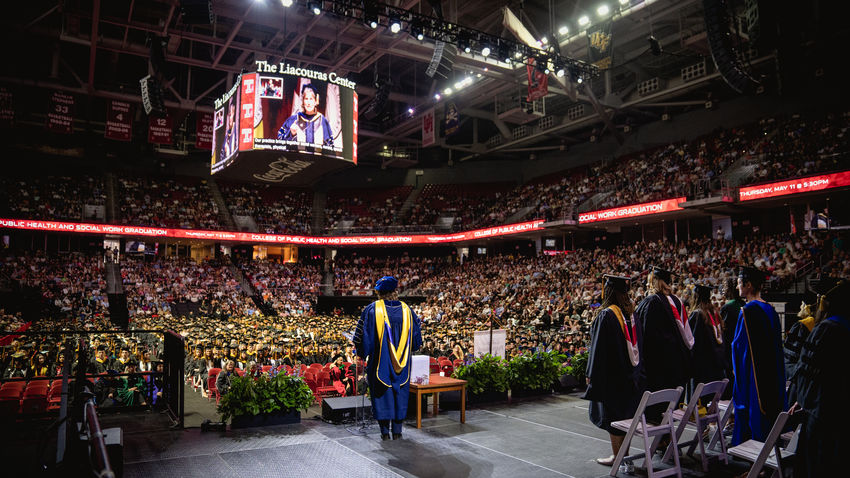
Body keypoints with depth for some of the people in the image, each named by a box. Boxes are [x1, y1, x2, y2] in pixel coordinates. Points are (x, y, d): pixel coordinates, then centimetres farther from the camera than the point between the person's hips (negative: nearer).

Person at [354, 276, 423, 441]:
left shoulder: (372, 310, -9)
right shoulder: (406, 310, 0)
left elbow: (363, 336, -6)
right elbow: (416, 337, 8)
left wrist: (362, 353, 9)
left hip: (380, 361, -2)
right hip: (401, 363, 3)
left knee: (382, 392, 8)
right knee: (400, 392, 13)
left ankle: (385, 430, 11)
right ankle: (397, 430, 17)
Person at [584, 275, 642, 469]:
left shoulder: (606, 315, -19)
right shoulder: (631, 313, 3)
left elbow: (599, 347, -17)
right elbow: (636, 343, 11)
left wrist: (591, 373, -10)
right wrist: (633, 372, 20)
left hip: (611, 373, -7)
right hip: (630, 373, 8)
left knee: (611, 414, 3)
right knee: (625, 412, 16)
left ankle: (616, 456, 11)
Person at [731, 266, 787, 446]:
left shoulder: (748, 311, -18)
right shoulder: (770, 310, 7)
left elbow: (740, 345, -17)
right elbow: (776, 343, 15)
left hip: (753, 376, -8)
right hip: (772, 376, 8)